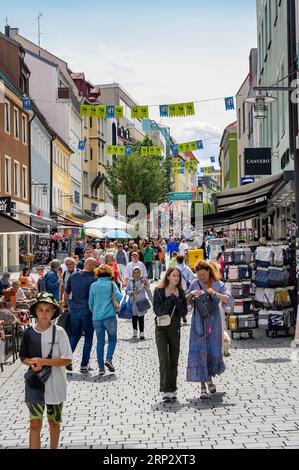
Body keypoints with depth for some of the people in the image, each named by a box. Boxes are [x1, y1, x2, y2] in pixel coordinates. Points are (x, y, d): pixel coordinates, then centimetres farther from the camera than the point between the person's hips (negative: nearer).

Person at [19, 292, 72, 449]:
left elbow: (66, 360, -10)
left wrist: (42, 361, -19)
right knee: (35, 424, -4)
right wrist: (32, 362, -16)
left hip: (55, 385, -1)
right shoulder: (29, 333, -3)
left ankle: (54, 448, 35)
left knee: (54, 422, 15)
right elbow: (23, 357, 6)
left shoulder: (59, 332, -10)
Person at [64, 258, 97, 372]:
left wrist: (65, 305, 25)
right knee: (88, 338, 6)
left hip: (74, 311, 5)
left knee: (74, 336, 17)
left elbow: (66, 293, 13)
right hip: (88, 311, -5)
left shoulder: (73, 276, 5)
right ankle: (84, 365, 7)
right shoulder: (93, 279, -10)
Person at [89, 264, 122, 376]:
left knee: (100, 342, 8)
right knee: (112, 339, 11)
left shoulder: (93, 286, 8)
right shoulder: (111, 284, 0)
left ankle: (101, 367, 5)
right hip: (110, 316, -3)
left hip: (96, 318, 3)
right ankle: (108, 359, -10)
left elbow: (90, 303, 13)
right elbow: (119, 298, -11)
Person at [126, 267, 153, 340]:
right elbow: (127, 290, 8)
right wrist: (131, 292, -14)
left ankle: (142, 333, -2)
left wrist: (152, 301, 2)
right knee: (134, 317, 12)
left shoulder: (143, 281, -4)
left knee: (141, 318, -7)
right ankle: (135, 332, 27)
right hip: (133, 302, 3)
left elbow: (148, 292, 1)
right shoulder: (130, 281, 4)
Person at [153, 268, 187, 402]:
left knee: (174, 360, 7)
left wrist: (176, 301, -15)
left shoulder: (181, 293, 5)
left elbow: (184, 312, 0)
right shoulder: (159, 291, -5)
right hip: (161, 329, -3)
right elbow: (158, 310, -15)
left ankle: (172, 390, 15)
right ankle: (165, 390, -14)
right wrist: (170, 300, -17)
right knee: (164, 359, -13)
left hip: (175, 329, 4)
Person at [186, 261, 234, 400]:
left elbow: (230, 301, -10)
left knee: (214, 351, 6)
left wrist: (215, 293, -24)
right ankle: (203, 387, -3)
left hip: (214, 321, 1)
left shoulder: (219, 284, 1)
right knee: (200, 352, -6)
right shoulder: (195, 284, 2)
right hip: (199, 321, -1)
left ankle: (209, 378, 34)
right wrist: (191, 294, -16)